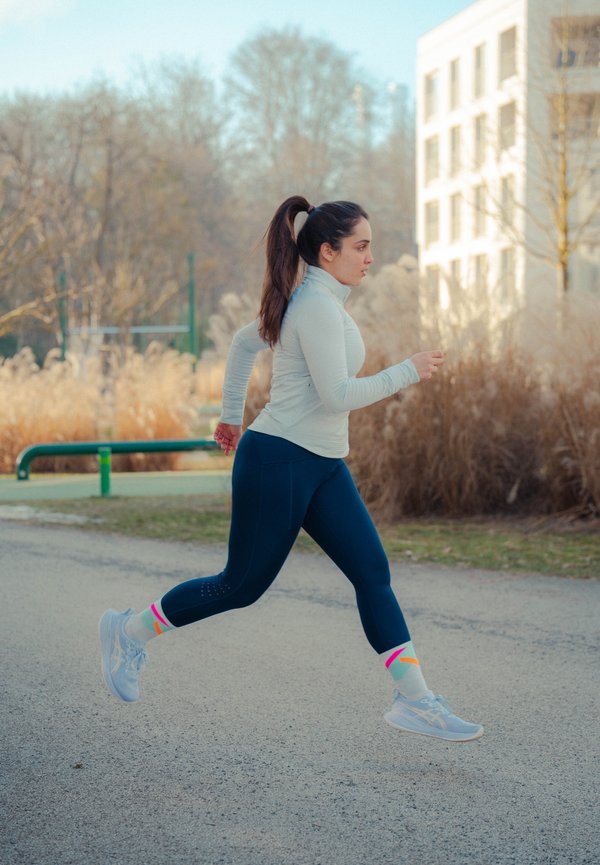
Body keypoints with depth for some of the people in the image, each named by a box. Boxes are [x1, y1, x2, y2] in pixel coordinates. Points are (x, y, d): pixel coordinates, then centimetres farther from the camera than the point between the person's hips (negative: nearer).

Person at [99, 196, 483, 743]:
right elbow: (338, 395, -22)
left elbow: (244, 342, 26)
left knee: (373, 574, -2)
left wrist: (231, 415, 32)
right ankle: (130, 632, 22)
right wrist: (409, 372, -14)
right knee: (242, 586, 2)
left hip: (324, 469, 10)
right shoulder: (318, 305, -16)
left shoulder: (308, 301, 14)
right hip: (278, 461, -10)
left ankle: (415, 700, -4)